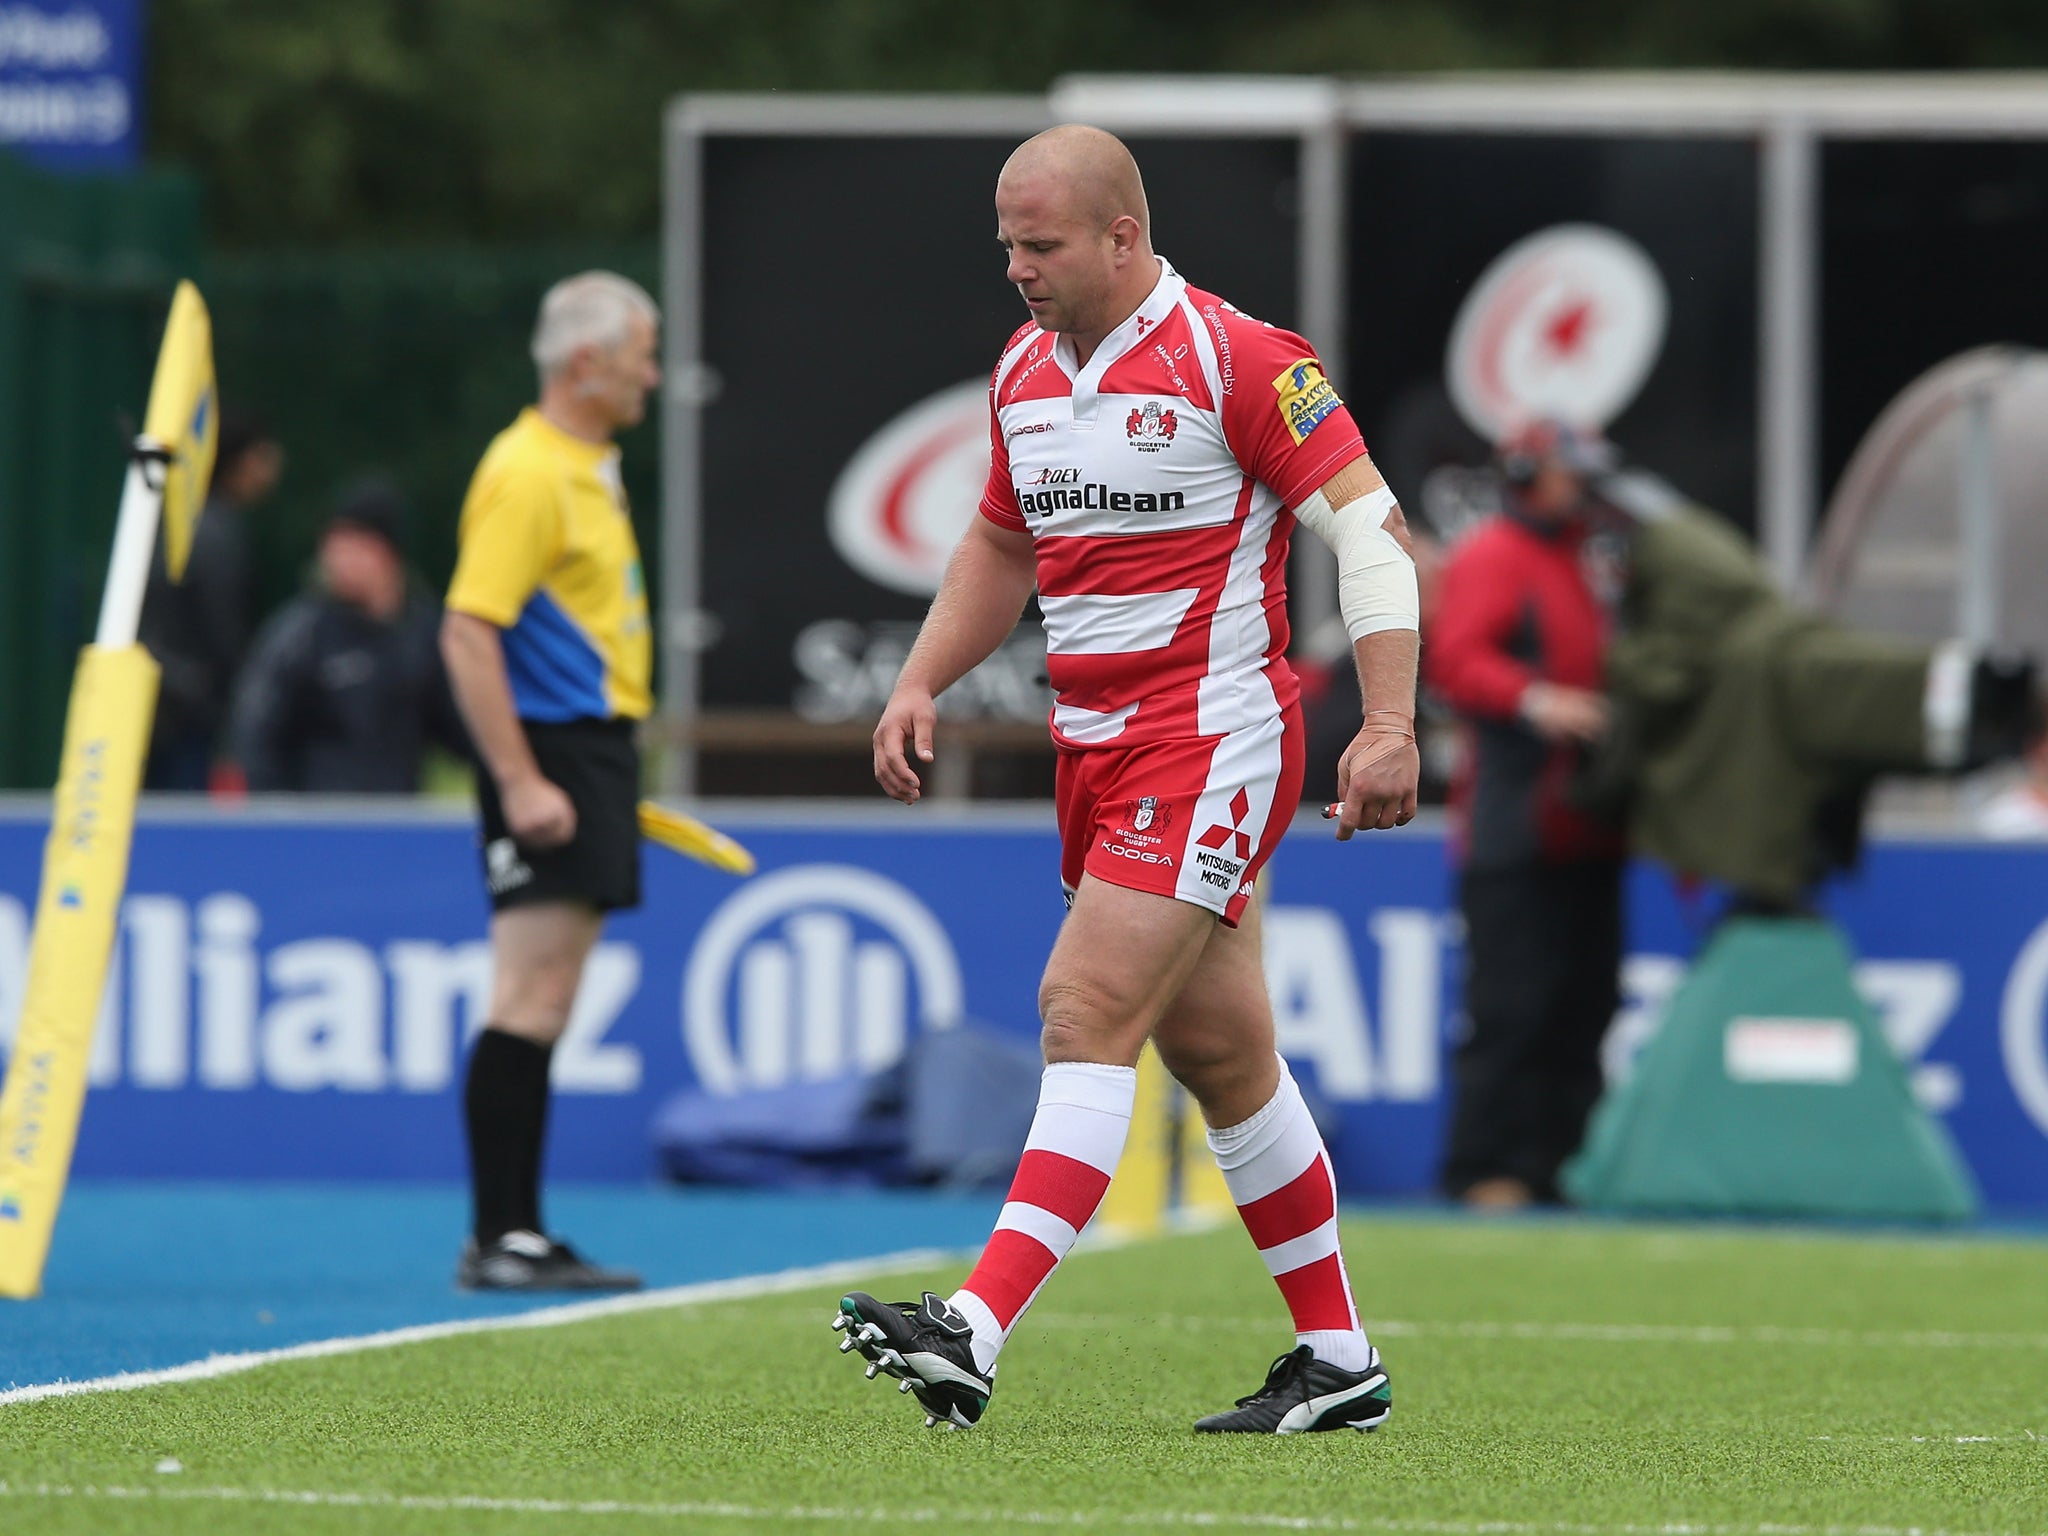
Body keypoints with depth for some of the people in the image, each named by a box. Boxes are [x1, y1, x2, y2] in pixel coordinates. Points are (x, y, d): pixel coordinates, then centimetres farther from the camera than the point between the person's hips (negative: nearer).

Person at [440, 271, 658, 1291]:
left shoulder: (589, 468, 17)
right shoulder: (526, 473, -14)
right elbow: (468, 633, -20)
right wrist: (521, 781, -24)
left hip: (593, 748, 10)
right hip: (550, 756, -10)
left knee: (547, 1003, 9)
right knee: (531, 999, -11)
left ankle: (519, 1234, 11)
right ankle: (497, 1241, -10)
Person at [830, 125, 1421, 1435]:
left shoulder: (1238, 359, -12)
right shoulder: (1023, 370, 11)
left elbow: (1370, 528, -13)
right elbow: (1000, 547, 26)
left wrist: (1390, 726, -22)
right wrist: (921, 685, 12)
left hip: (1215, 731, -8)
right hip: (1095, 740, 8)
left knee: (1090, 1017, -17)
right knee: (1218, 1049, 10)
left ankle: (977, 1330, -24)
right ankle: (1339, 1362, 18)